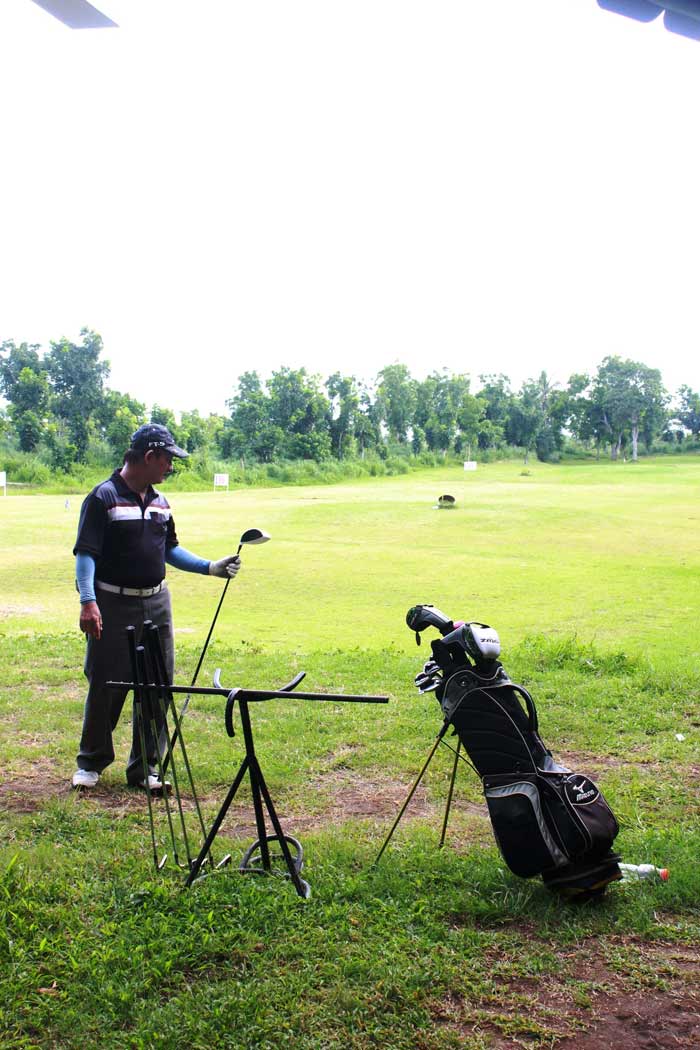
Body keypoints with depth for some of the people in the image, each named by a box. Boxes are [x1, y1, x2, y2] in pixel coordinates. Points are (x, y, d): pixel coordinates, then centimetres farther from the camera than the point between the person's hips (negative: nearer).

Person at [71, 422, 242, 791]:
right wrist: (88, 601, -24)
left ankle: (144, 766, 20)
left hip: (156, 604, 6)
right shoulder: (104, 497, -9)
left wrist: (211, 567, 12)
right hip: (114, 606, -6)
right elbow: (85, 552, -13)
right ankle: (91, 762, 23)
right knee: (105, 685, 3)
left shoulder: (159, 501, 13)